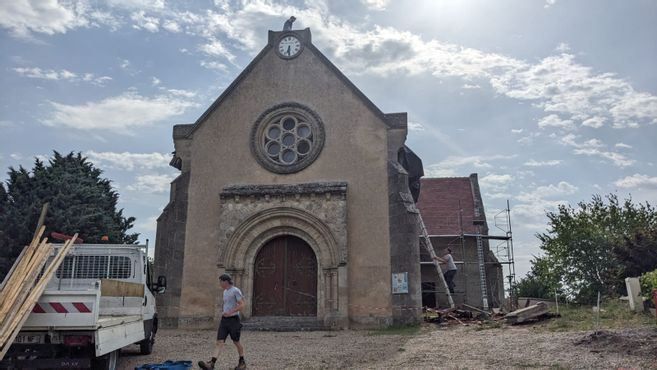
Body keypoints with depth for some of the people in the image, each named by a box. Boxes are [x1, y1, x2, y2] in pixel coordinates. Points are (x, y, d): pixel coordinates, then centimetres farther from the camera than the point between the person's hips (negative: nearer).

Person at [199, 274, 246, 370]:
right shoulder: (225, 292, 14)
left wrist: (230, 312, -26)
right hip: (224, 320, 7)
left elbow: (242, 305, -18)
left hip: (233, 319, -7)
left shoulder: (236, 291, -11)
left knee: (236, 342, 5)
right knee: (220, 342, -6)